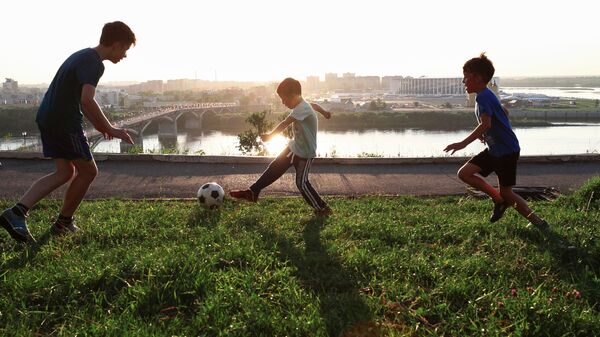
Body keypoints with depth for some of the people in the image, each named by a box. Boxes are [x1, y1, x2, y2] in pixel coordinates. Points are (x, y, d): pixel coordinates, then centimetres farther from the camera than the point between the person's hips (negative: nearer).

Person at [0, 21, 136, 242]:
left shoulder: (83, 56, 17)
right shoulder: (94, 63, -16)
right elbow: (87, 100, -29)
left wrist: (98, 124, 24)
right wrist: (110, 129, -21)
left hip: (47, 118, 10)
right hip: (65, 122, -10)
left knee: (65, 172, 11)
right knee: (88, 171, 5)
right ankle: (63, 223, 16)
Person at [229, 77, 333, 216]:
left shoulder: (302, 108, -27)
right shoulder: (302, 104, 2)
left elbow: (285, 123, -34)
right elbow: (314, 105, 23)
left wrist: (270, 135, -32)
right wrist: (324, 111, 41)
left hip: (305, 153, -9)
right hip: (295, 147, 9)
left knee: (302, 183, -3)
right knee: (274, 168, 10)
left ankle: (322, 208, 11)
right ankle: (253, 192, 19)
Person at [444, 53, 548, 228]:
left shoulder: (482, 97, -19)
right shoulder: (487, 95, 11)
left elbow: (485, 124, -32)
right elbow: (504, 113, 25)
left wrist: (463, 143, -33)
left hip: (507, 151, -9)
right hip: (494, 149, 9)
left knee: (506, 193, -2)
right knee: (464, 173, 3)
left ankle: (536, 220, 15)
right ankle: (499, 199, 12)